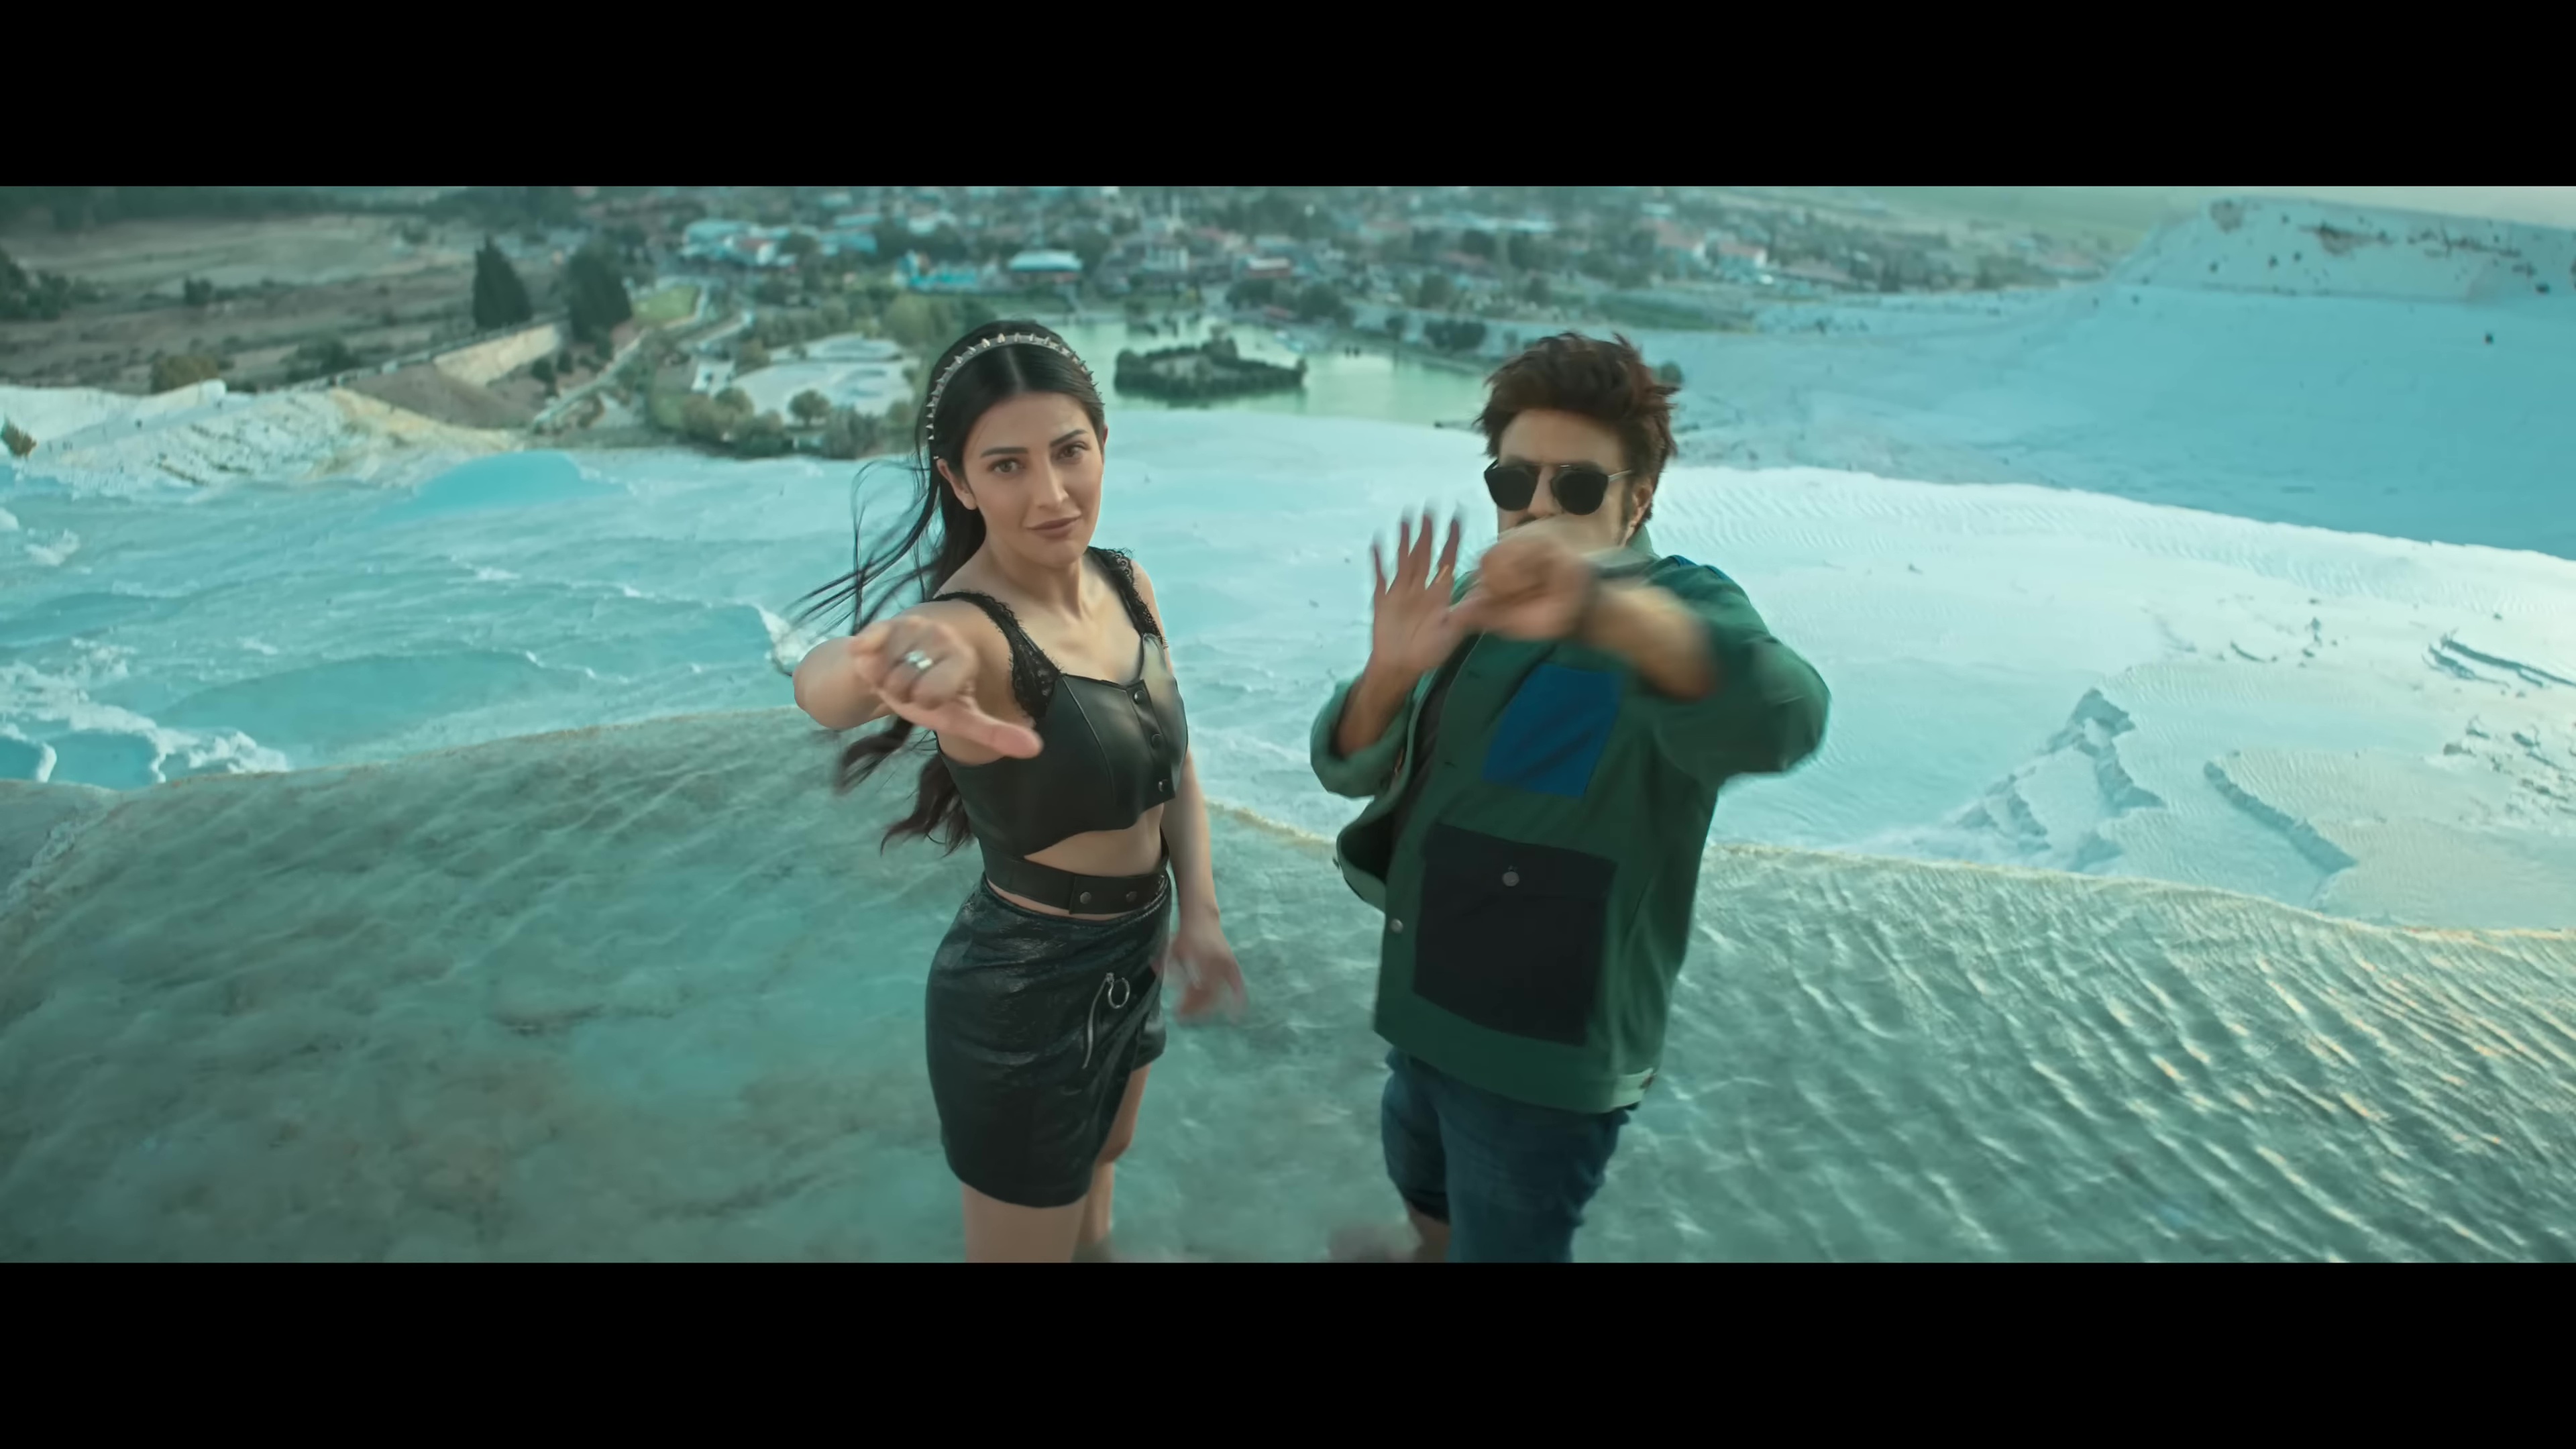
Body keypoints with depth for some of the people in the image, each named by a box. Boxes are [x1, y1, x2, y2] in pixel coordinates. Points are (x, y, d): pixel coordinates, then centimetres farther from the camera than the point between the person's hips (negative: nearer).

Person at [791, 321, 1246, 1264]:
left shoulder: (1127, 586, -6)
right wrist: (876, 665, -73)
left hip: (1131, 961, 7)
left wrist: (1199, 911, -8)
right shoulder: (972, 630, -28)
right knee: (1032, 1239, 16)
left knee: (1096, 1174, 34)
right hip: (1025, 988, -7)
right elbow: (817, 687, -50)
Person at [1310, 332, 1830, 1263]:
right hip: (1426, 1006, 7)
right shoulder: (1477, 601, 0)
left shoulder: (1679, 610, -21)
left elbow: (1778, 720, -44)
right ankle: (1426, 1253, 61)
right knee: (1421, 1182, 32)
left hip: (1548, 1054, -7)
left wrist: (1601, 607, -62)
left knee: (1506, 1242, 15)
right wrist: (1389, 673, -27)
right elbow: (1351, 768, -5)